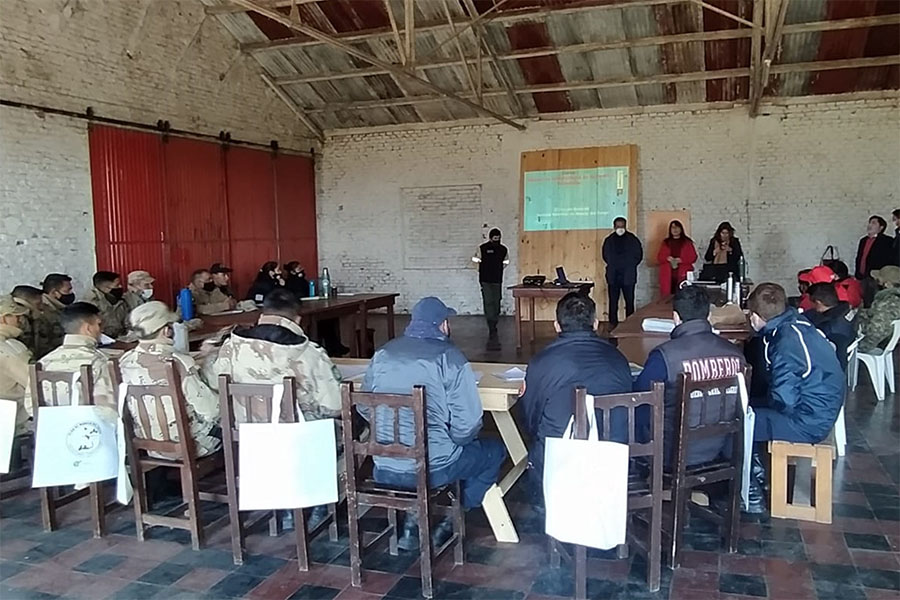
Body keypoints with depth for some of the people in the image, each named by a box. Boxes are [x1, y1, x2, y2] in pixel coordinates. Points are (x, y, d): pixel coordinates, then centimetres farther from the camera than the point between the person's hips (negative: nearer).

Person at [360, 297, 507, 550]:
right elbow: (467, 424, -15)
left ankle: (412, 520, 25)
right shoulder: (449, 358, -12)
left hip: (383, 470, 6)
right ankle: (450, 521, 20)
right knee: (494, 451, 19)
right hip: (432, 469, -5)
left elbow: (364, 410, 11)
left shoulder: (382, 354, 3)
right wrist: (454, 440, 6)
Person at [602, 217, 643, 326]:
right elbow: (606, 256, 17)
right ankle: (613, 325, 5)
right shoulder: (609, 240, 8)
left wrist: (630, 266, 0)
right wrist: (612, 266, 7)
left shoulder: (632, 239, 3)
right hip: (613, 276, 1)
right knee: (613, 302, 0)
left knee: (629, 302, -1)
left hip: (628, 276, -1)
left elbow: (639, 255, 6)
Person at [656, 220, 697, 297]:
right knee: (668, 296, -7)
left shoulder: (687, 242, 9)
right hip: (668, 275, 1)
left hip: (683, 275, -1)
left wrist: (681, 260, -12)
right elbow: (659, 257, 11)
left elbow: (693, 257, 4)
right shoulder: (665, 242, 14)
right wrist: (667, 258, -10)